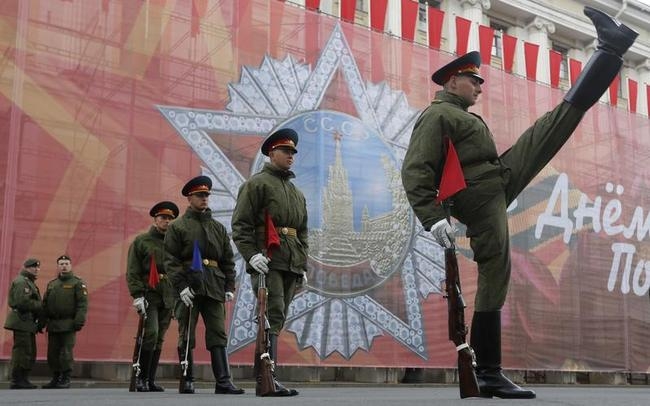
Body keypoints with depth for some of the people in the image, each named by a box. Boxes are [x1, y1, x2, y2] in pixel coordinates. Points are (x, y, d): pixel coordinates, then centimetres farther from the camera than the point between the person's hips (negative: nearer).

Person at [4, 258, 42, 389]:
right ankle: (16, 382, -5)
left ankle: (23, 380, 18)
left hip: (28, 323, 11)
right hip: (21, 321, -11)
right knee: (22, 350, -9)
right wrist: (40, 306, -12)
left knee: (30, 353, 12)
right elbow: (22, 302, -22)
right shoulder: (21, 281, -10)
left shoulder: (29, 282, 24)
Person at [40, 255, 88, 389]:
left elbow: (82, 304, -7)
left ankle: (66, 379, 0)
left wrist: (79, 320, -17)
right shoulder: (51, 284, 19)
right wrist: (42, 322, 12)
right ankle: (55, 378, 16)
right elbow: (45, 305, 20)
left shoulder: (78, 283, 1)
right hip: (52, 325, 6)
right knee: (52, 353, 7)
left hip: (68, 325, -6)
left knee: (66, 352, -7)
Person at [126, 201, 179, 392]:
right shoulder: (141, 241, 5)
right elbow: (132, 272, -1)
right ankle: (141, 377, -5)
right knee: (151, 333, -17)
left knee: (159, 339, 6)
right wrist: (137, 295, -11)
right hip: (149, 295, -4)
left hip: (169, 298, 4)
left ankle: (151, 380, 13)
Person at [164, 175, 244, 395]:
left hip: (214, 288, 3)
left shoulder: (219, 228, 18)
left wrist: (229, 287, 5)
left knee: (218, 334, -3)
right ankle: (187, 381, 10)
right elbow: (170, 260, -3)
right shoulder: (177, 227, 5)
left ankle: (223, 381, -6)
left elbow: (228, 260, 16)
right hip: (189, 287, -3)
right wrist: (181, 286, -13)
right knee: (187, 336, 2)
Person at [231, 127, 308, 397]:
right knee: (273, 317, -15)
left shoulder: (297, 192, 26)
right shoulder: (257, 183, 3)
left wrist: (303, 266, 19)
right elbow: (240, 224, -6)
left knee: (277, 319, 6)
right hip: (267, 261, -7)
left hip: (291, 266, 7)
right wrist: (252, 254, -18)